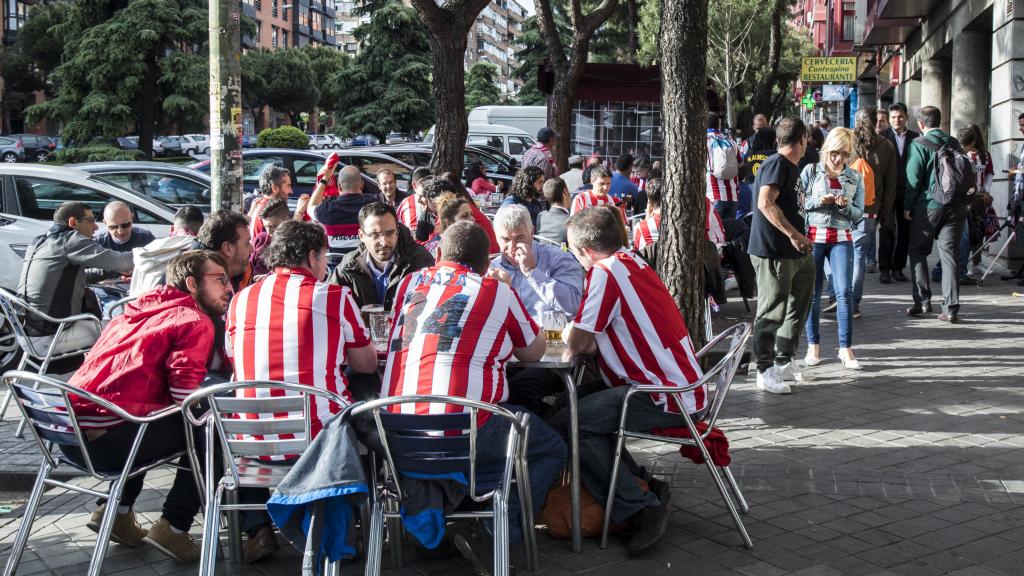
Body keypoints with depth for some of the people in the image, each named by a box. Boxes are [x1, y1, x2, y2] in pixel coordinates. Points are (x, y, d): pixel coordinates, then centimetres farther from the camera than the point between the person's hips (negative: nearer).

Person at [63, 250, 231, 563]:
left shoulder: (137, 311, 23)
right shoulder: (195, 322, -2)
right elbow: (186, 401, -13)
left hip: (69, 432, 9)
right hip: (106, 440, -9)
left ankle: (116, 510, 25)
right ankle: (173, 527, 5)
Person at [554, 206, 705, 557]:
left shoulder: (605, 273, -15)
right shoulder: (632, 262, 13)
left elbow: (574, 349, -13)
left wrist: (575, 336, 7)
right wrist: (583, 337, 7)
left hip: (667, 399, -10)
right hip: (687, 389, 10)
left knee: (565, 424, -13)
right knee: (586, 406, 18)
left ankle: (641, 508, -5)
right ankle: (644, 487, 15)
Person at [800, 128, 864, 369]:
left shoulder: (855, 177, 9)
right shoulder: (811, 172, 3)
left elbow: (858, 214, 8)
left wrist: (845, 206, -12)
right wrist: (819, 201, -17)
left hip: (841, 239, 1)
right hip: (813, 236, -1)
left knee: (845, 292, -7)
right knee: (812, 292, 4)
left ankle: (845, 348, -1)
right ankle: (813, 345, 16)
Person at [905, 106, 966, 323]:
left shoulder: (919, 144, -6)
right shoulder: (954, 143, 9)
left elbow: (913, 178, -9)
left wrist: (908, 206, -2)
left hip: (928, 205, -4)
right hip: (955, 206, 4)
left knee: (918, 252, 11)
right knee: (949, 255, 3)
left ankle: (922, 301, 7)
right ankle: (951, 309, -2)